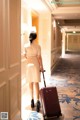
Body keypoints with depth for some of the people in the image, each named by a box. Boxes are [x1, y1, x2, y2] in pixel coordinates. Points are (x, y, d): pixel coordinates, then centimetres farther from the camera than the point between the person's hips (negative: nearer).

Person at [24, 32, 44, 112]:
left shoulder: (26, 46, 0)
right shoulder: (38, 46, -7)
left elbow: (26, 56, 6)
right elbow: (39, 57, -9)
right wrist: (41, 66, -1)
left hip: (29, 65, 2)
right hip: (36, 65, -2)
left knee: (30, 83, 13)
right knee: (36, 83, -3)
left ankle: (32, 100, 17)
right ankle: (37, 101, -17)